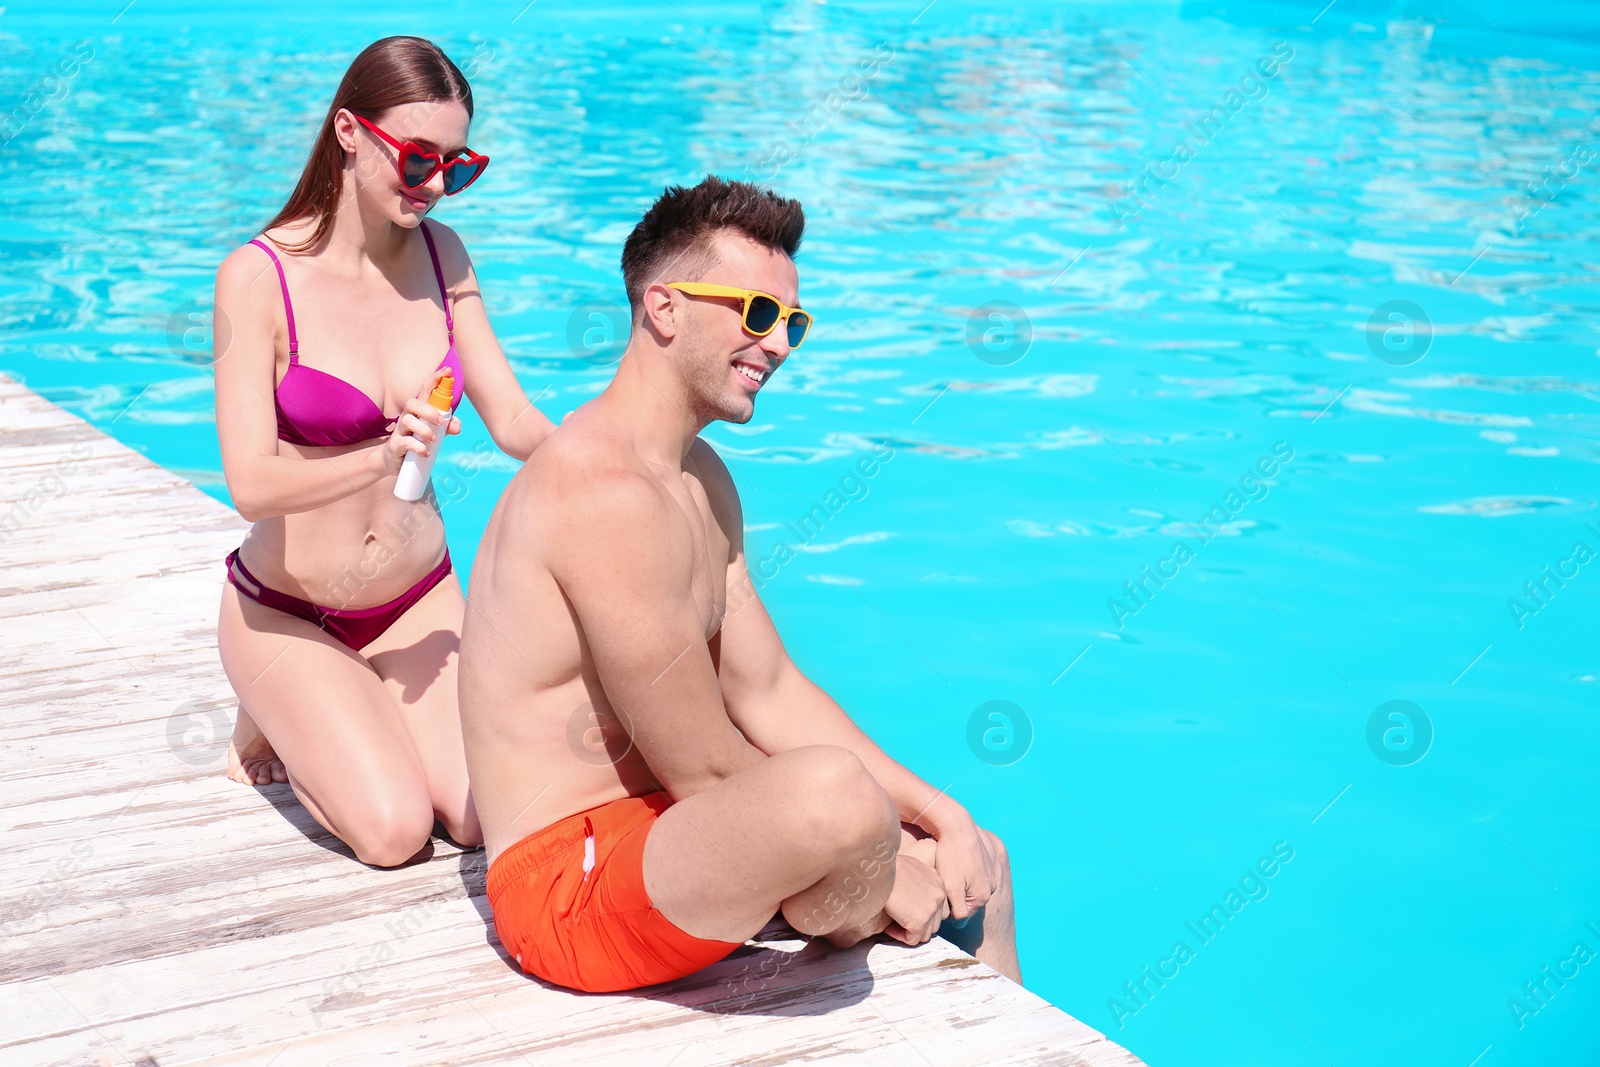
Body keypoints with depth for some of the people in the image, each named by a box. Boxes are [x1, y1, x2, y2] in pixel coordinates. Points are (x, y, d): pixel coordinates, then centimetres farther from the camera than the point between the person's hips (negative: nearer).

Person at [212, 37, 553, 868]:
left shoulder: (441, 255, -1)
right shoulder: (260, 277, -17)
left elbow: (513, 420, -2)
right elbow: (252, 484, -23)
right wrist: (380, 459, -40)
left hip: (418, 600, 4)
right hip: (287, 614, -4)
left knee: (485, 817, -13)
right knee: (394, 831, -18)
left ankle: (350, 720, 18)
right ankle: (275, 721, 13)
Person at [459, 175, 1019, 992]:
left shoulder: (699, 477, 12)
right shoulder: (610, 495, -23)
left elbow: (770, 694, 12)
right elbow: (703, 769, -22)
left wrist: (938, 812, 3)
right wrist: (870, 860, -10)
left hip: (663, 832, 11)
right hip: (571, 885, -11)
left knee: (977, 862, 15)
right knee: (835, 788, -35)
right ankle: (831, 927, -1)